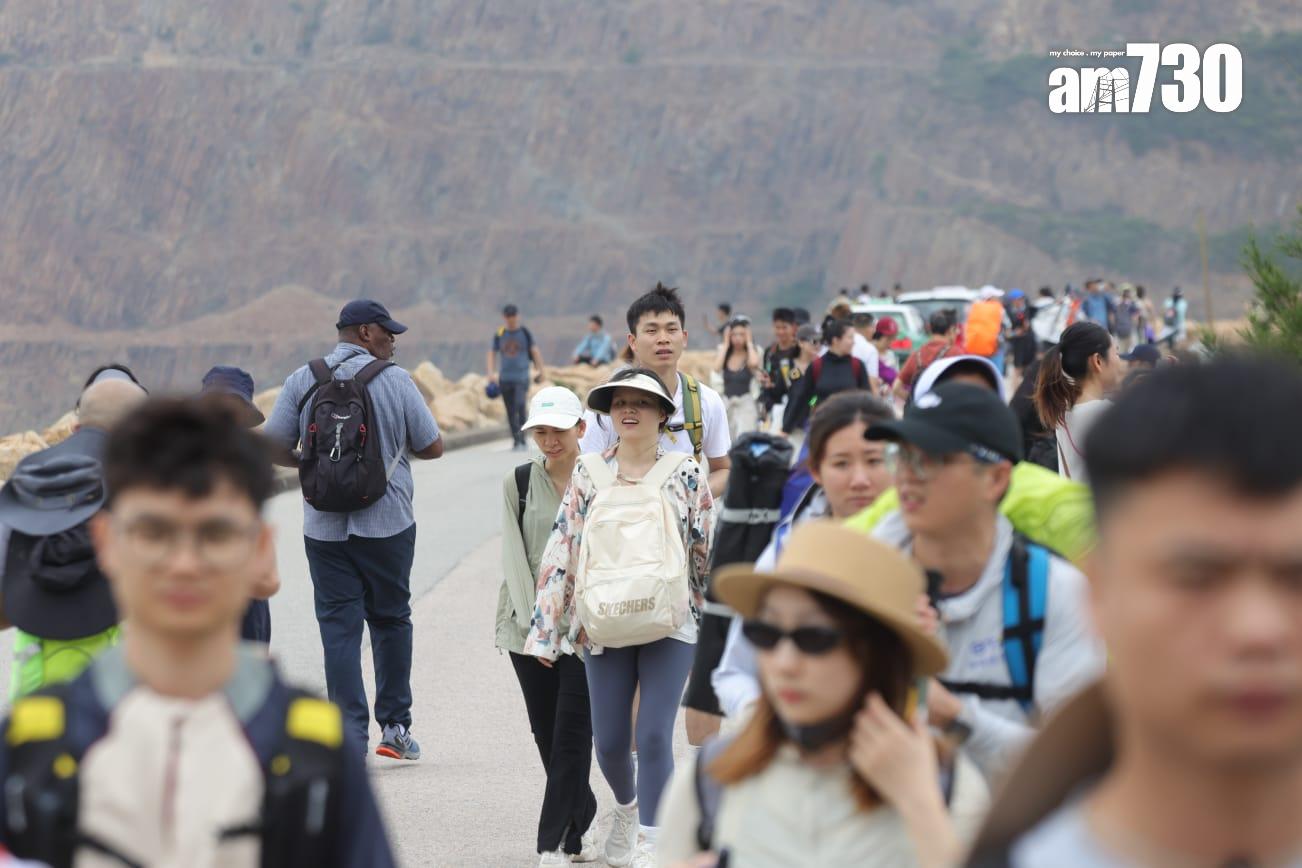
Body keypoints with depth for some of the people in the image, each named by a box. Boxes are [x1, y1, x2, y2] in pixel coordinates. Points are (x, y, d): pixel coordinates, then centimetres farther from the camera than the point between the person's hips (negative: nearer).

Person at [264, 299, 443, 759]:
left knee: (339, 627, 3)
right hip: (387, 525, -1)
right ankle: (395, 725, 19)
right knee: (390, 619, 15)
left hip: (325, 528, 1)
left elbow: (275, 449, -2)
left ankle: (351, 735, -4)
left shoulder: (301, 381, 1)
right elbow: (432, 447, 0)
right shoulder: (394, 380, -4)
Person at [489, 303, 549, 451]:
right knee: (510, 411, 6)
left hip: (521, 377, -3)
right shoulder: (499, 334, 6)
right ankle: (516, 440, 16)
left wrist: (542, 370, 6)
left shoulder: (525, 333, 2)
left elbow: (535, 351, 6)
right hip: (505, 378, 3)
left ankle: (521, 440, -14)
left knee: (520, 407, -17)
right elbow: (492, 353, 11)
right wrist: (491, 373, 0)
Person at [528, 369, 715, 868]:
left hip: (670, 624, -2)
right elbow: (562, 549, 5)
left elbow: (708, 549, 4)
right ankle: (626, 809, 38)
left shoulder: (684, 474, 1)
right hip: (605, 626, 2)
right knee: (609, 742, 6)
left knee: (654, 735, -10)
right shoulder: (588, 475, 5)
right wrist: (546, 629, 3)